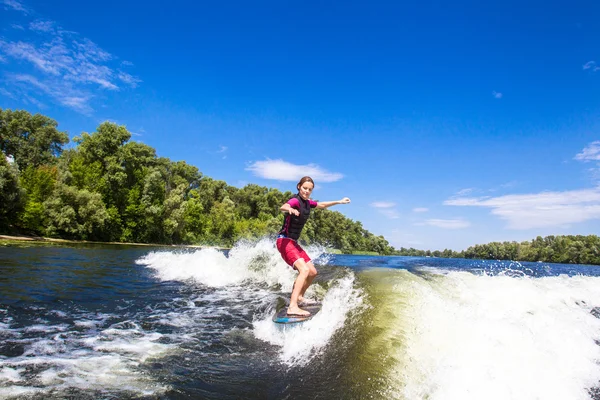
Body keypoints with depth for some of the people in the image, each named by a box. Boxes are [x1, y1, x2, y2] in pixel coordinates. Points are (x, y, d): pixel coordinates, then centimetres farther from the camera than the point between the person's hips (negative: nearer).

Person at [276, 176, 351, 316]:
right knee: (304, 270, -27)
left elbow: (321, 205, 31)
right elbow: (283, 207, -39)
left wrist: (339, 202, 39)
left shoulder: (307, 202, 11)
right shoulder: (295, 200, -15)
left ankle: (299, 297, 35)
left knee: (312, 272, 13)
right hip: (285, 240, -9)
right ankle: (293, 307, -33)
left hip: (293, 242, 9)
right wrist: (290, 209, -62)